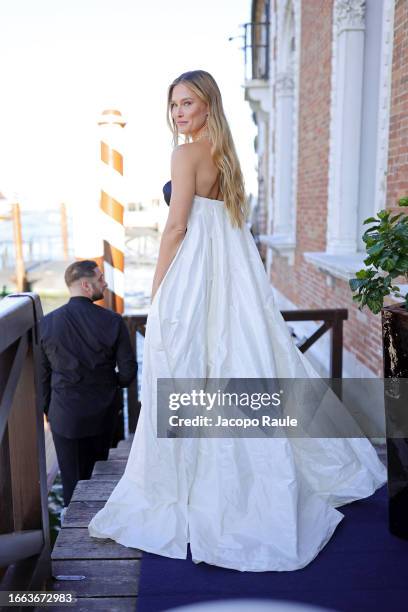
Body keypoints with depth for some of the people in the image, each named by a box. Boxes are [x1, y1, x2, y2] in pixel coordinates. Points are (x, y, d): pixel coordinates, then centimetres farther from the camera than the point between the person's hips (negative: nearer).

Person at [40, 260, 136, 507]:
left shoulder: (47, 323, -9)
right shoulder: (113, 321, -13)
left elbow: (42, 375, -2)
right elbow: (128, 370, -10)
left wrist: (47, 410, 12)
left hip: (65, 416, 0)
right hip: (103, 415, 1)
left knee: (73, 480, 13)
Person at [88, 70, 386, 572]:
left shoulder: (187, 153, -8)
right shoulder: (224, 153, 17)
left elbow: (177, 227, -13)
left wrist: (156, 290, -7)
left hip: (193, 275, -9)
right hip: (233, 270, 9)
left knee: (186, 378, -2)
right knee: (245, 363, 14)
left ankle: (195, 492, 9)